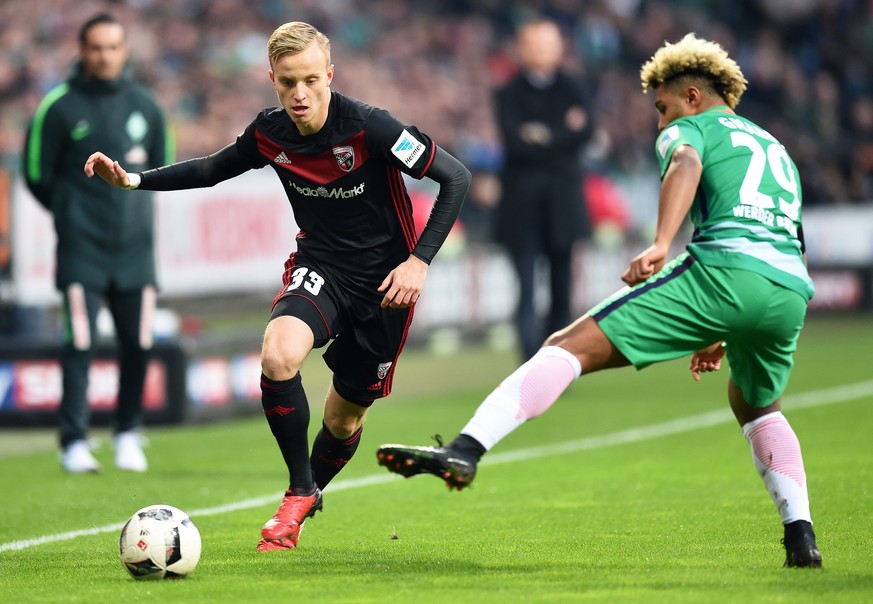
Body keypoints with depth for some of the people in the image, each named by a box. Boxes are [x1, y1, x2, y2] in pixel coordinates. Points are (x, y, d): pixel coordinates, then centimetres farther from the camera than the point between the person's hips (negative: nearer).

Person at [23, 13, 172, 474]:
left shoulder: (145, 106, 8)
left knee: (138, 345, 2)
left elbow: (161, 165, 21)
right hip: (81, 248, -3)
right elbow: (37, 173, 3)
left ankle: (128, 434, 19)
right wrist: (73, 211, 10)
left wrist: (130, 206, 13)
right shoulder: (58, 107, -3)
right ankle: (74, 443, -7)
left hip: (135, 245, 3)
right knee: (80, 343, -11)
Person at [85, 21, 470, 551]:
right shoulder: (270, 134, -9)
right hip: (319, 266, 2)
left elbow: (456, 177, -17)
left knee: (345, 417, 8)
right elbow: (213, 169, 11)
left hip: (384, 280, -2)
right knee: (278, 355, -29)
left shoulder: (369, 128, -24)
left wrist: (420, 260, -21)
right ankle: (299, 493, -12)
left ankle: (312, 492, 41)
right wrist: (135, 180, 0)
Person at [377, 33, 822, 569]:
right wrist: (723, 336, 45)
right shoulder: (776, 149, 38)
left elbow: (686, 164, -10)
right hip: (793, 289, 7)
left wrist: (660, 245, -25)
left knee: (571, 346, -7)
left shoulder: (690, 129, 17)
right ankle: (802, 536, 23)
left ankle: (465, 450, -23)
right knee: (757, 407, 36)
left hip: (722, 269, -7)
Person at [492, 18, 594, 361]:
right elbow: (515, 143, -10)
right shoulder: (508, 95, 4)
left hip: (562, 201, 3)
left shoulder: (570, 90, 11)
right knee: (528, 290, -11)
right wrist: (564, 134, -10)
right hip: (522, 201, -3)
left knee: (561, 289, 6)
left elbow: (584, 132, -5)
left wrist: (544, 138, -12)